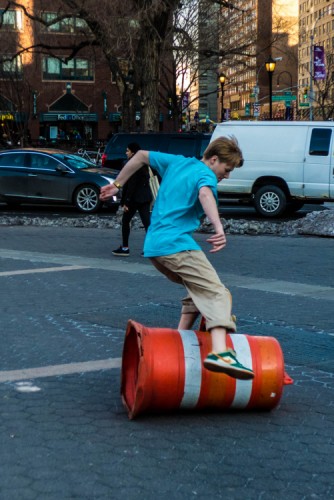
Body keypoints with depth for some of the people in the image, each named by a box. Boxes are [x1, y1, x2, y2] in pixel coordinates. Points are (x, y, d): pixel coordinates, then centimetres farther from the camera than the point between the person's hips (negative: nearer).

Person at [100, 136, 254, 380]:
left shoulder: (177, 162, 22)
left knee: (199, 289, 22)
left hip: (154, 246, 9)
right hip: (177, 245, -9)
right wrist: (219, 228, -41)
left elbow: (141, 156, 28)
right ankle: (220, 352, -41)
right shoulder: (206, 174, -3)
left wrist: (117, 184, 35)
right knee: (216, 293, -19)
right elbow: (205, 193, -26)